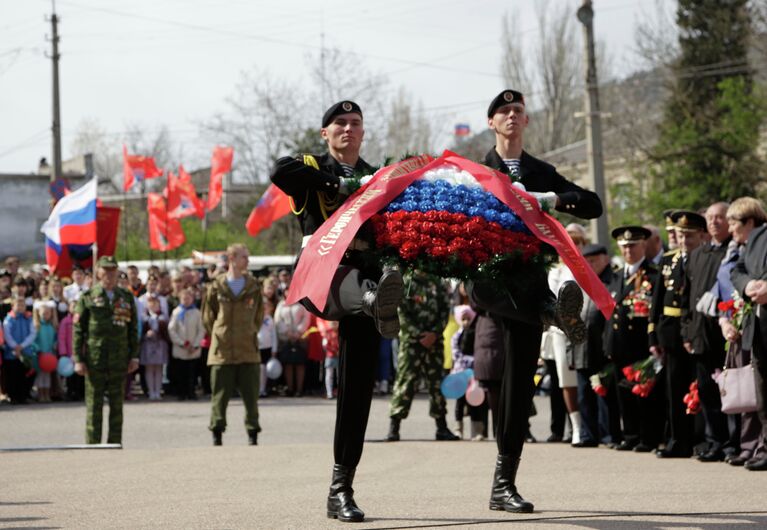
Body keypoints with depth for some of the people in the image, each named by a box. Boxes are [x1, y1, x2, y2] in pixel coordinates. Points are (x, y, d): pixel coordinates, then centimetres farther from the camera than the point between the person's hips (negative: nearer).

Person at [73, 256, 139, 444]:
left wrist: (134, 356, 6)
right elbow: (77, 330, -1)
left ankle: (115, 443, 13)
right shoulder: (87, 298, 1)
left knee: (117, 405, 6)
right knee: (94, 405, -1)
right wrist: (78, 360, -7)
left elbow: (133, 329, 13)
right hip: (95, 361, -3)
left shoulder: (126, 298, 11)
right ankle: (92, 445, 3)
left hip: (119, 360, 3)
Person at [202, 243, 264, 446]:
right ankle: (217, 433, 5)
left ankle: (253, 434, 9)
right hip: (222, 351, -2)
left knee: (251, 394, 2)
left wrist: (251, 333, 11)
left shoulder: (253, 286, 6)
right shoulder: (217, 286, 1)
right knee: (219, 394, 0)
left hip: (248, 350, 2)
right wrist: (218, 336, 8)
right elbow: (208, 316, 10)